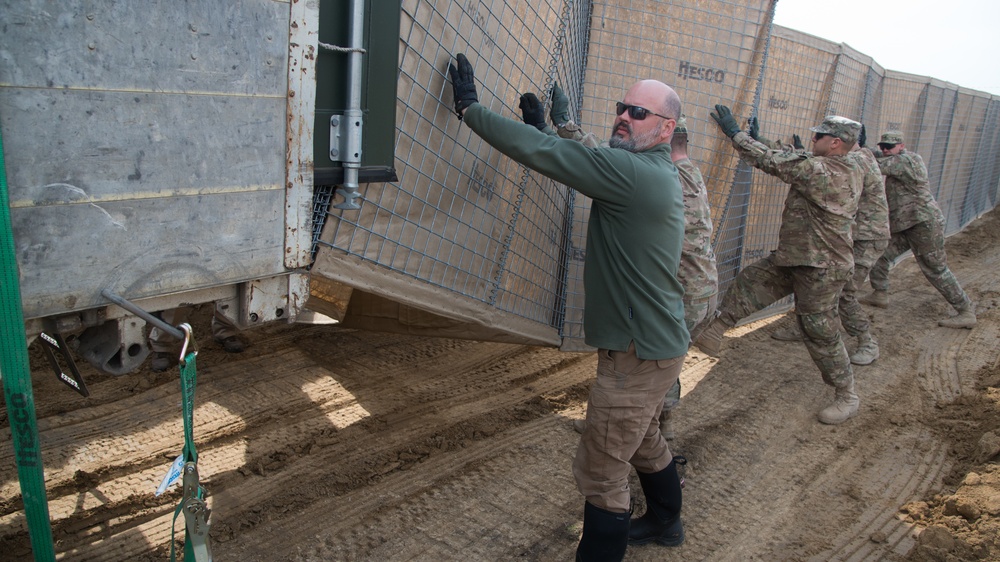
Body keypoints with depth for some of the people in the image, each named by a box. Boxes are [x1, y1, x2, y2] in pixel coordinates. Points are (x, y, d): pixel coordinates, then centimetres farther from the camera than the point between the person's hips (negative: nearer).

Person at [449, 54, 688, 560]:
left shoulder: (633, 172, -23)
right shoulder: (654, 172, 9)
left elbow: (544, 155, -25)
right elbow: (580, 160, 22)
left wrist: (470, 108, -18)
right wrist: (544, 123, 15)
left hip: (638, 353, -11)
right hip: (654, 343, 11)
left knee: (600, 471, 0)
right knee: (643, 442, 30)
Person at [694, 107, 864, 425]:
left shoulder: (819, 170, -25)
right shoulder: (850, 172, 5)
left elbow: (772, 162, -21)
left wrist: (734, 132, -15)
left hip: (820, 270, -10)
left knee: (820, 333, 2)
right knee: (749, 281, 7)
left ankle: (847, 398, 17)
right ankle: (713, 333, 13)